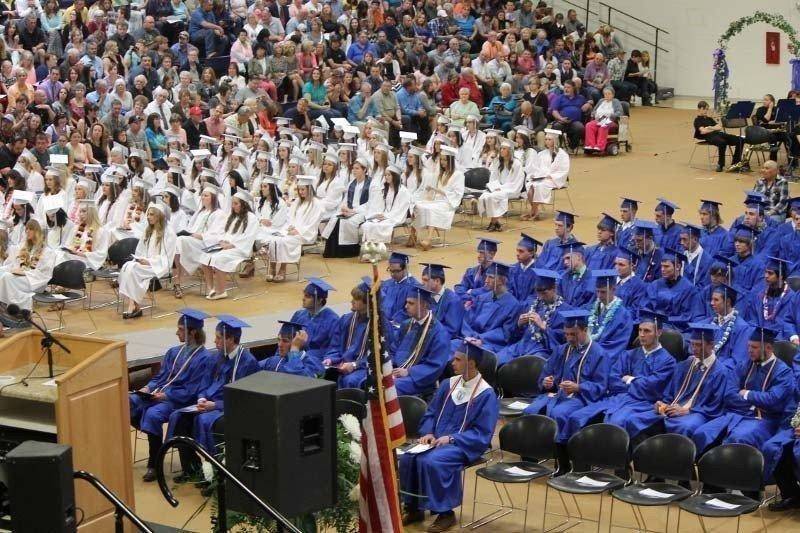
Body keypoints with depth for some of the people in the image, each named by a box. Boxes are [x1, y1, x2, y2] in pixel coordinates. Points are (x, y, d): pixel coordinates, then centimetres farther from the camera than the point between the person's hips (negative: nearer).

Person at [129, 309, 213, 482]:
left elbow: (191, 391, -12)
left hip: (180, 401, -7)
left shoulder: (204, 358, -7)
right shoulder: (174, 352, 16)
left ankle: (153, 465, -24)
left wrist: (167, 395, -18)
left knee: (152, 414, -35)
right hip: (159, 393, 7)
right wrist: (149, 387, 0)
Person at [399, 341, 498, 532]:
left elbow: (483, 433, -12)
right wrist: (428, 433, -5)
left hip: (464, 445, -6)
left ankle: (445, 512, -17)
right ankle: (414, 508, -3)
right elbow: (430, 413, 16)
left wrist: (451, 438, -20)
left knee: (431, 461, -32)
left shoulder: (486, 394, -10)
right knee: (408, 458, -18)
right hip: (437, 439, 6)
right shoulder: (448, 384, 9)